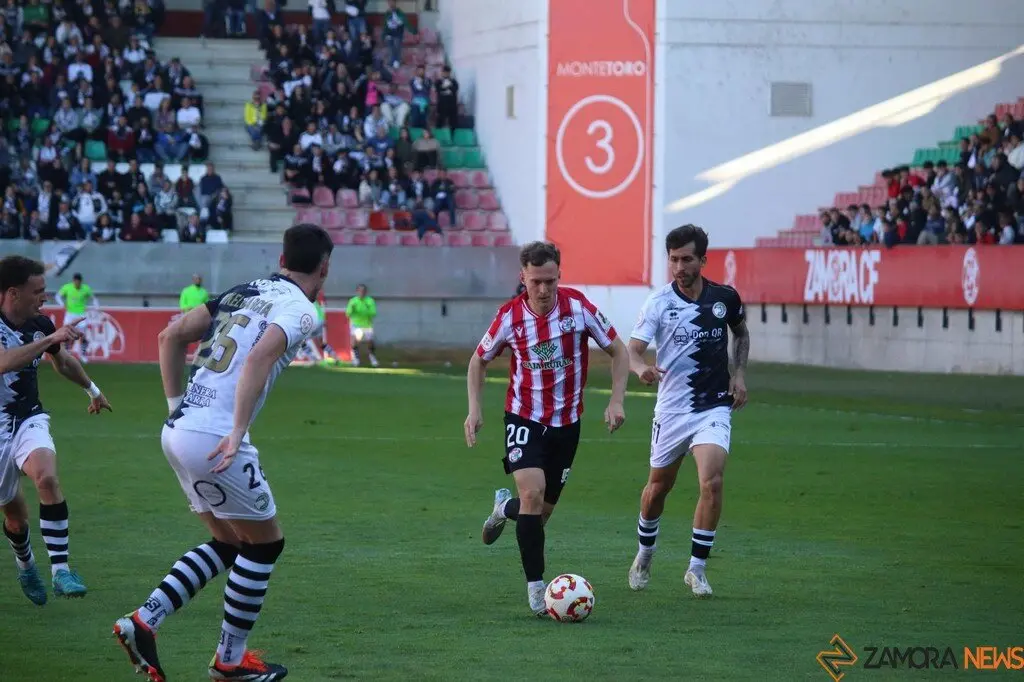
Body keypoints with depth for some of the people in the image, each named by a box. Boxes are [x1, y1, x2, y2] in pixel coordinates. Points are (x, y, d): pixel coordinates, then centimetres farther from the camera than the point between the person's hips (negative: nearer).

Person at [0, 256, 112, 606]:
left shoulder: (40, 324, 2)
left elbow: (64, 362, 24)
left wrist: (92, 389, 39)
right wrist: (49, 339, -38)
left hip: (29, 420, 3)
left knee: (47, 478, -28)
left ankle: (60, 571, -28)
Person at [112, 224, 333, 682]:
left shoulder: (242, 293, 19)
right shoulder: (299, 310, -5)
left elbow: (171, 336, 16)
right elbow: (258, 359, -23)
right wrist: (237, 433, -25)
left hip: (178, 432, 8)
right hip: (214, 439, -8)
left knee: (228, 543, 20)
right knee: (265, 543, 9)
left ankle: (143, 622, 9)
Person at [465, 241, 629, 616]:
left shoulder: (578, 306, -11)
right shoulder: (510, 316, -11)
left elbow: (618, 351, 0)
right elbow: (479, 360, 6)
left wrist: (616, 400, -11)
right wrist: (474, 408, -5)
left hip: (567, 422, 2)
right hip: (524, 418, -2)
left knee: (543, 510, 9)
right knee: (532, 493, -22)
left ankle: (505, 508, 45)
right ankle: (536, 587, -16)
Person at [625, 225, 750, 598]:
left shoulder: (725, 298, -2)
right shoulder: (658, 303, -9)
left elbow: (741, 333, 19)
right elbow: (631, 350, -18)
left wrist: (739, 373, 5)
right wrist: (641, 368, -41)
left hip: (714, 408, 0)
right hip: (671, 409, 0)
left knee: (712, 481, -20)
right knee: (657, 487, 14)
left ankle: (697, 568, -7)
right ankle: (645, 554, 42)